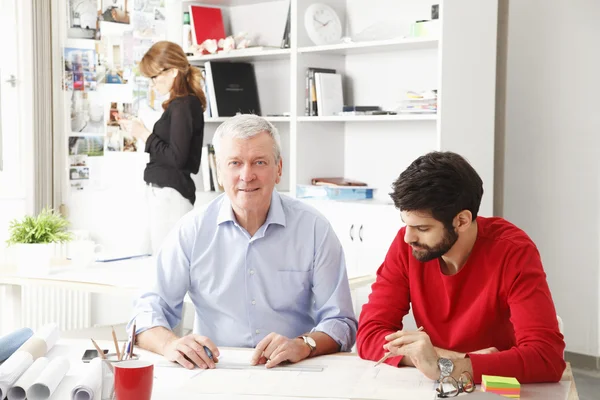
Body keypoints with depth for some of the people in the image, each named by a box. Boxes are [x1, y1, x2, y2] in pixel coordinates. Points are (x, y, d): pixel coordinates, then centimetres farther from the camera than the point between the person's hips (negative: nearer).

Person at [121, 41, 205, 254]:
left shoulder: (183, 106, -13)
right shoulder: (186, 103, 15)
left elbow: (176, 158, -18)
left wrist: (145, 135, -10)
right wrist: (141, 132, 12)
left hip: (170, 192, -10)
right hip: (166, 191, 10)